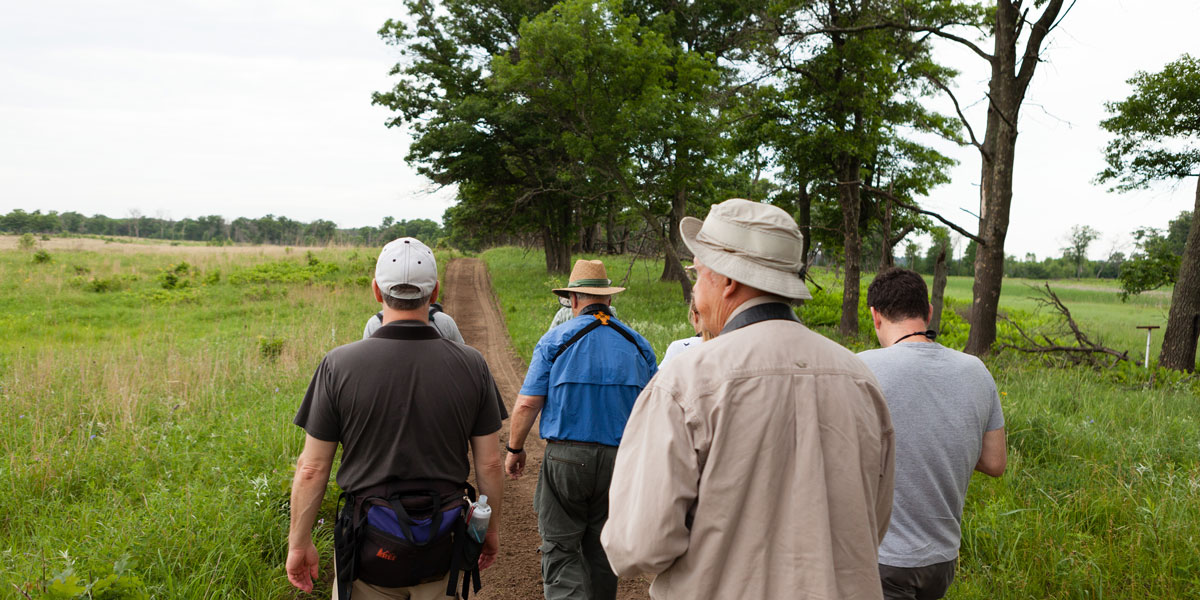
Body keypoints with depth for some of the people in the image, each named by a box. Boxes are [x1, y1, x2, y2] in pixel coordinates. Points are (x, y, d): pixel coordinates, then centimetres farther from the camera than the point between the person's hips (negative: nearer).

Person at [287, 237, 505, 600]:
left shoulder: (339, 365, -11)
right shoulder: (471, 365, -7)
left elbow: (312, 468, -7)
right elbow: (490, 464, -2)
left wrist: (299, 542, 6)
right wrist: (491, 528, 13)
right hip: (444, 544, 2)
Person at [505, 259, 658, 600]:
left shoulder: (555, 339, -3)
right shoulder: (637, 344, 6)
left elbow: (527, 404, -7)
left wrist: (515, 449, 7)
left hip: (565, 457, -3)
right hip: (620, 461, 3)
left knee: (560, 547, 3)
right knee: (602, 547, 15)